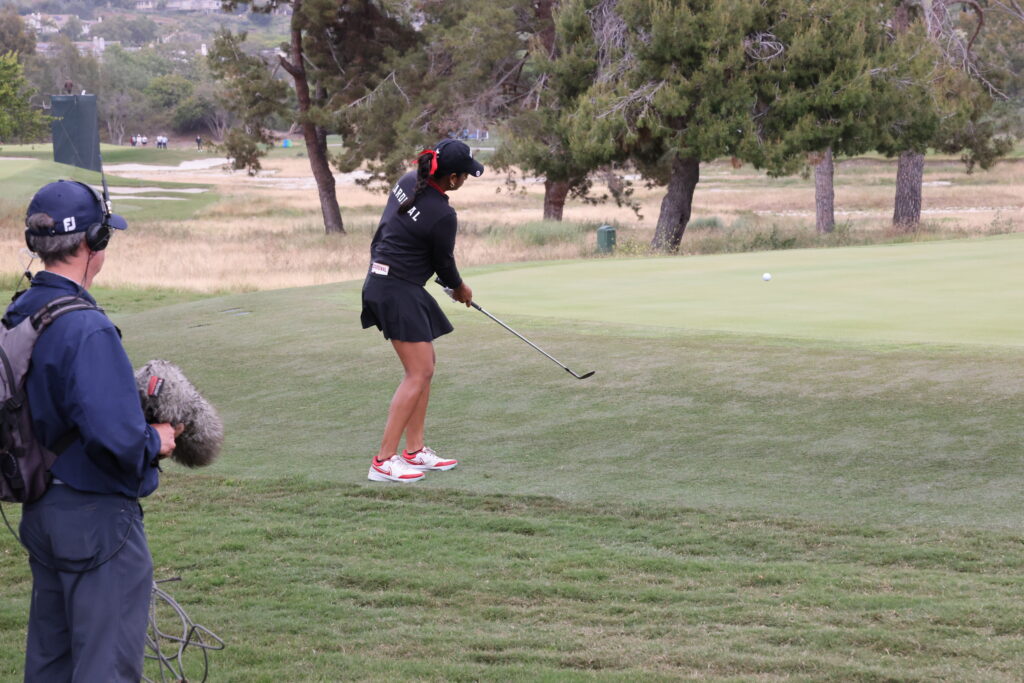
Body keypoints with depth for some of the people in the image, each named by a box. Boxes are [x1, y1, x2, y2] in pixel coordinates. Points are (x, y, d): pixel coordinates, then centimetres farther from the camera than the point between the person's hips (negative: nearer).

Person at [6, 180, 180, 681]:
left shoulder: (19, 315, 6)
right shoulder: (86, 329, -23)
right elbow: (115, 437, -30)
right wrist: (154, 443, -9)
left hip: (40, 509, 9)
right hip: (96, 517, -9)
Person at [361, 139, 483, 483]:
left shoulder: (408, 181, 3)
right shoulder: (442, 215, -21)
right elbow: (443, 262, -6)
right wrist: (460, 288, 17)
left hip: (380, 282, 9)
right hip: (400, 292, -9)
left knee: (425, 367, 15)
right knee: (417, 375, -7)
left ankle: (414, 451, 19)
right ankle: (383, 461, -9)